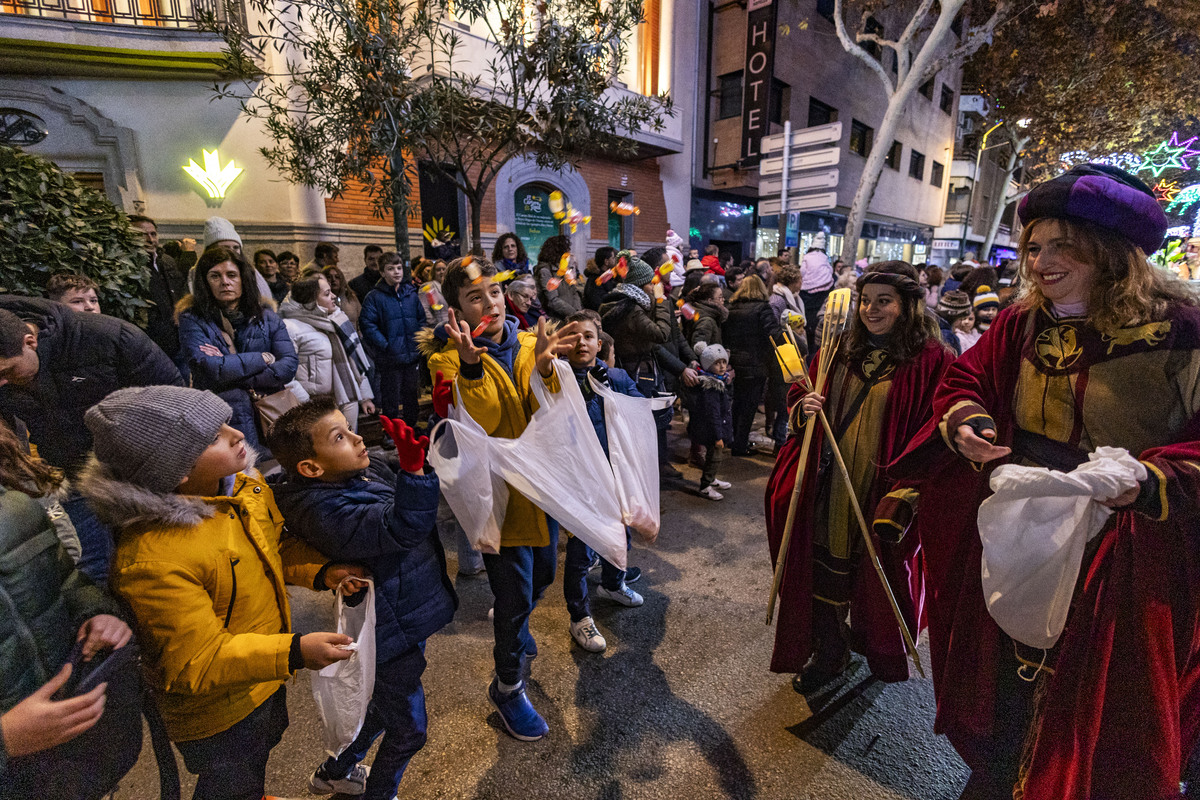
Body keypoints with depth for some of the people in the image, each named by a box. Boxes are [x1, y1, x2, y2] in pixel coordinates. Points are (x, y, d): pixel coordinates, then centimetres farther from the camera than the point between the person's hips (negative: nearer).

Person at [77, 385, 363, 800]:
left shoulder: (244, 486, -15)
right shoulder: (152, 559, -37)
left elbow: (276, 545, 4)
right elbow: (196, 665, -29)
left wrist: (320, 572, -12)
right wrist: (293, 652, -35)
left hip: (266, 673, 8)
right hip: (217, 711, -7)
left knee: (261, 750, 35)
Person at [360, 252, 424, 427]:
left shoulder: (411, 293, 8)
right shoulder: (375, 296, -7)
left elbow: (421, 319, 14)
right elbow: (368, 325, -12)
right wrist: (385, 345, -16)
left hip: (412, 355, 5)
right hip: (390, 358, -5)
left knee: (411, 395, 17)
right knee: (390, 399, 4)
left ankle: (412, 427, 33)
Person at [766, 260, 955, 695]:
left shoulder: (930, 360, -10)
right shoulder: (840, 349, 5)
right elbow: (801, 393, 16)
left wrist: (903, 494, -21)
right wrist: (804, 406, -8)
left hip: (881, 491, -3)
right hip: (828, 485, 4)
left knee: (875, 577, 16)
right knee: (825, 571, 12)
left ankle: (869, 637, 47)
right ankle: (828, 654, 34)